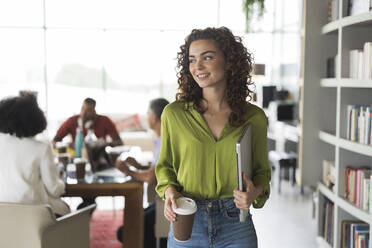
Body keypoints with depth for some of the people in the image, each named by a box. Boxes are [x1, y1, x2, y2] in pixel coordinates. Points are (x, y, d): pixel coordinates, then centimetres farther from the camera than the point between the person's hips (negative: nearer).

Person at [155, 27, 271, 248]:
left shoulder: (254, 117, -2)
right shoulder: (174, 114, -3)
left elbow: (262, 171, 9)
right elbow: (165, 166, 9)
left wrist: (255, 192, -11)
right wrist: (169, 191, -10)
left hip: (236, 228, 0)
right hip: (186, 226, 0)